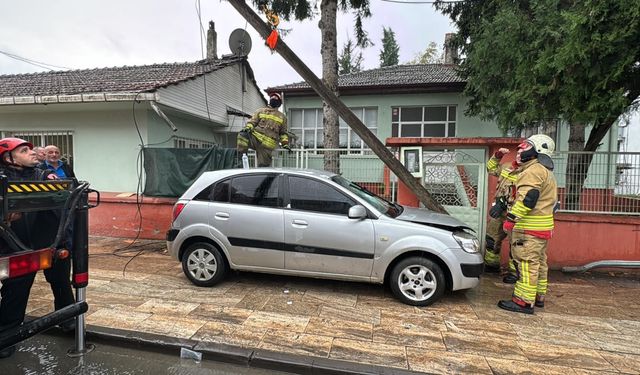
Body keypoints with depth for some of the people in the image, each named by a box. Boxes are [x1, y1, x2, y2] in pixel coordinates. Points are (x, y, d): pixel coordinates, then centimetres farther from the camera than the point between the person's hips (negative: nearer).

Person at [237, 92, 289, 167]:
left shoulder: (282, 117, 20)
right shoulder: (261, 111, 18)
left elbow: (283, 133, 22)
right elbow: (252, 121, 9)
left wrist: (285, 144, 8)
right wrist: (248, 128, -13)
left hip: (267, 145, 0)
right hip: (255, 138, 0)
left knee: (263, 165, -3)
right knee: (242, 135, -30)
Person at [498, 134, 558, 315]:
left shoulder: (533, 170, -14)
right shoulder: (546, 172, 21)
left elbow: (527, 198, -25)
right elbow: (551, 201, 26)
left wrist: (511, 218, -24)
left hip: (530, 227, -11)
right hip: (542, 226, 11)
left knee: (527, 263, -9)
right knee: (539, 262, 16)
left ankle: (524, 301, -7)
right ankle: (538, 297, 26)